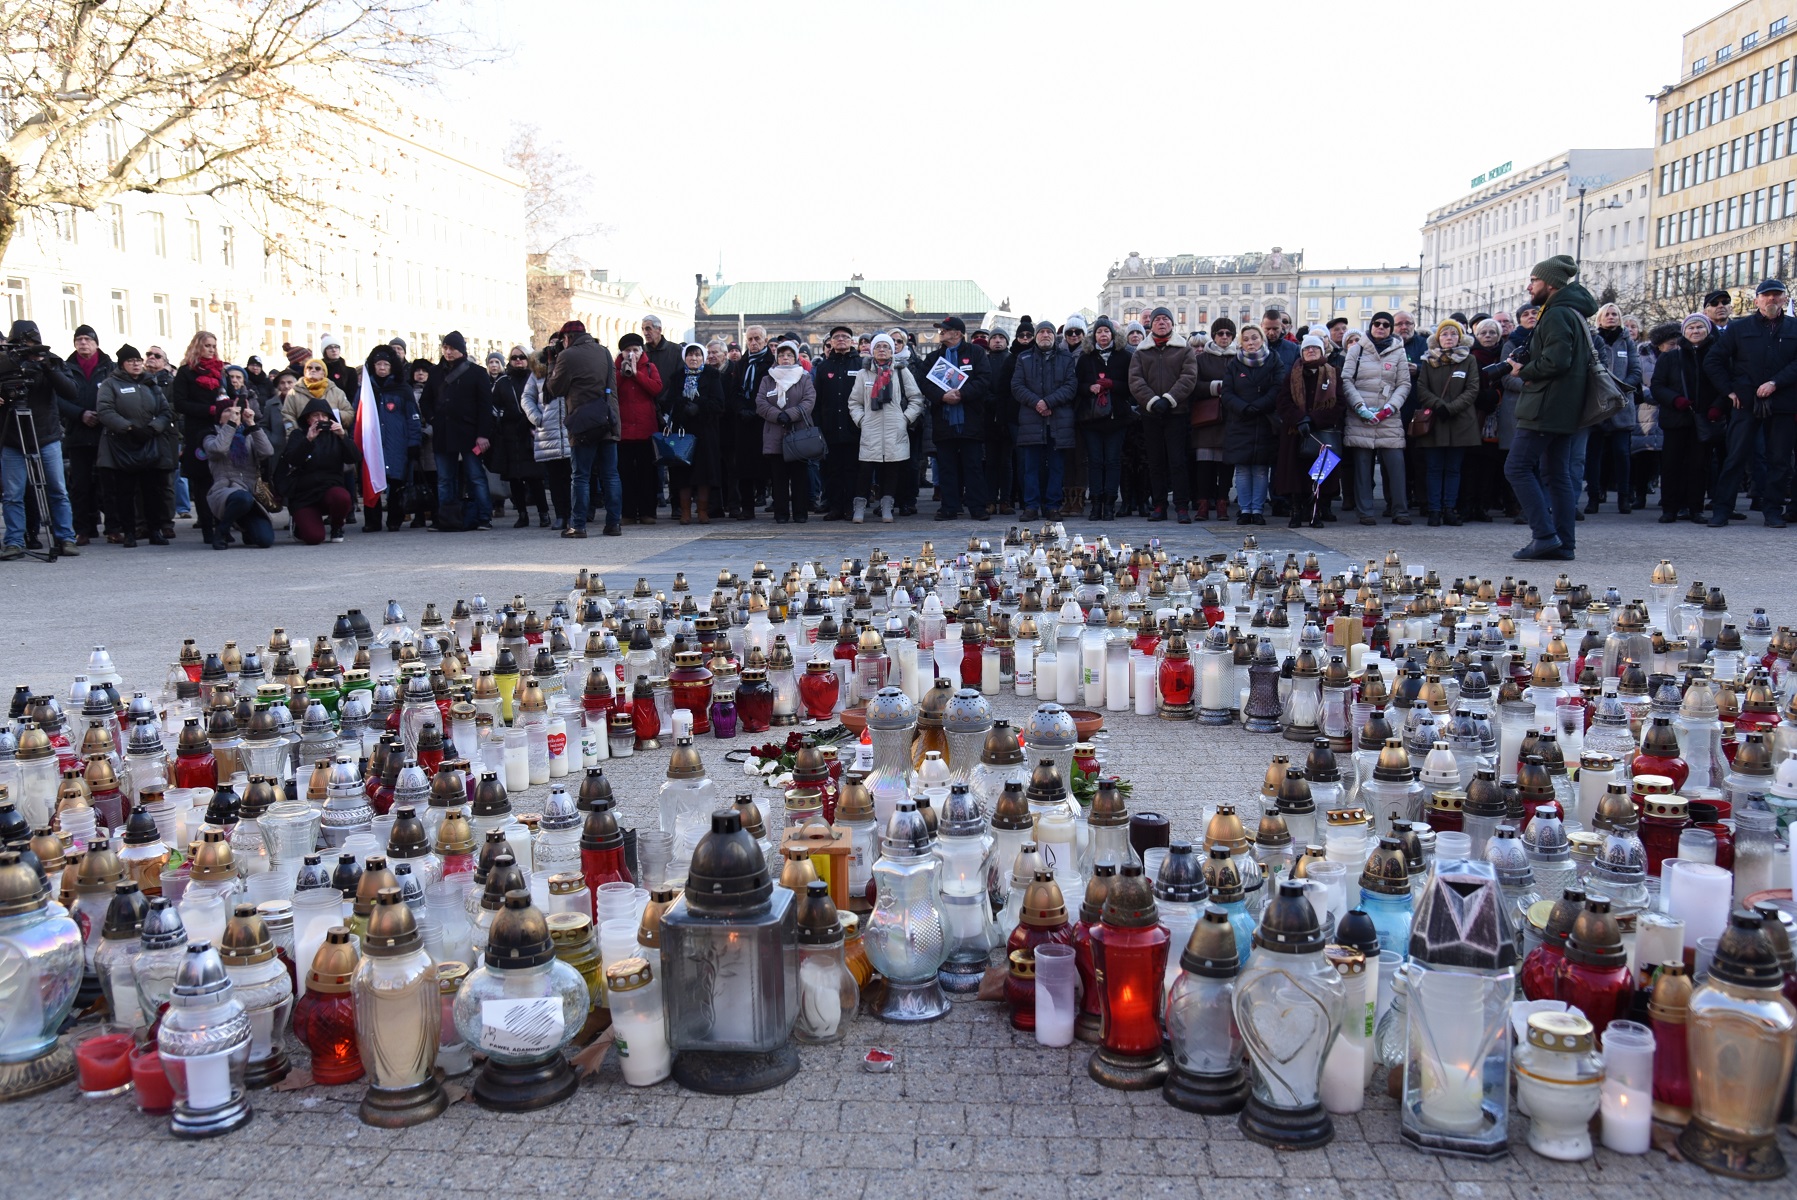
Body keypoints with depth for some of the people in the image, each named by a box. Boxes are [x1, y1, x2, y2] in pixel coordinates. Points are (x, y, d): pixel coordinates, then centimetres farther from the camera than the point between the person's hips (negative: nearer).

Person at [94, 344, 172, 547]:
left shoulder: (151, 385, 17)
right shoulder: (110, 384, 3)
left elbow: (167, 412, 9)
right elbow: (104, 411, -10)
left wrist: (154, 427, -9)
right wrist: (128, 427, -21)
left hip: (150, 448, 3)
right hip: (121, 448, -3)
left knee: (153, 490, 3)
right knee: (124, 492, 0)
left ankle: (155, 530, 11)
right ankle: (128, 532, 7)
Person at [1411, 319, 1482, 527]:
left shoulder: (1469, 360, 8)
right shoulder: (1429, 360, 9)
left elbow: (1472, 390, -1)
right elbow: (1421, 389, 2)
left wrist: (1451, 408, -13)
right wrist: (1438, 404, -15)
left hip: (1460, 423, 0)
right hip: (1433, 423, 0)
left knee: (1453, 469, 4)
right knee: (1434, 468, 0)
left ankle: (1449, 509, 7)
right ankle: (1434, 511, 1)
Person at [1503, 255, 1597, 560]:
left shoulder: (1556, 315, -13)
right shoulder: (1573, 313, 20)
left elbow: (1556, 361, -24)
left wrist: (1524, 371, -8)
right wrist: (1526, 362, 8)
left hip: (1546, 408, -10)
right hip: (1565, 411, 10)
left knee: (1517, 467, -8)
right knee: (1557, 474, 10)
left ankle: (1544, 535, -12)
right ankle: (1564, 544, 11)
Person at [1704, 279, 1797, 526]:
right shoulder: (1738, 328, 8)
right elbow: (1713, 362, 8)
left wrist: (1775, 383, -14)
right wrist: (1729, 390, 0)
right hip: (1746, 403, -1)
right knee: (1735, 457, -2)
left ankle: (1773, 510, 12)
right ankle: (1721, 508, 1)